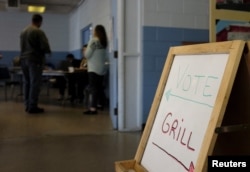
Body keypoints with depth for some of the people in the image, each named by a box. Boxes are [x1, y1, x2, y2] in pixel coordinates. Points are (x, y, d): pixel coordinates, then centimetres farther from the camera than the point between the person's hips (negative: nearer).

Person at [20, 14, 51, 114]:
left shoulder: (23, 32, 13)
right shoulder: (39, 32, -10)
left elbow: (22, 46, 17)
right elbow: (45, 46, -14)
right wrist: (48, 51, 5)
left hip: (24, 59, 8)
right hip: (35, 60, -7)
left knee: (27, 82, 11)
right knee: (35, 83, -4)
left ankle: (27, 105, 15)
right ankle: (32, 107, -4)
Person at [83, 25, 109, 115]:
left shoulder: (94, 40, -9)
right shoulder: (105, 42, 8)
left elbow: (87, 55, -8)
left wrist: (86, 51, 12)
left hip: (93, 68, -6)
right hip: (102, 68, 6)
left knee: (92, 88, -5)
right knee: (98, 88, 9)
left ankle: (93, 108, -8)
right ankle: (94, 106, 15)